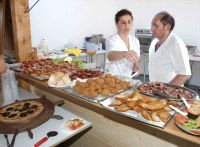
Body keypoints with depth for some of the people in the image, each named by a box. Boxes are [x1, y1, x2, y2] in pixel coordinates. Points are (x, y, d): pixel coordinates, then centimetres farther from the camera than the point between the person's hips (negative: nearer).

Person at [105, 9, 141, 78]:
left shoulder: (135, 40, 2)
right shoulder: (111, 40, -13)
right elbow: (110, 56, -33)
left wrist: (136, 65, -8)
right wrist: (124, 53, -52)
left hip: (127, 77, 4)